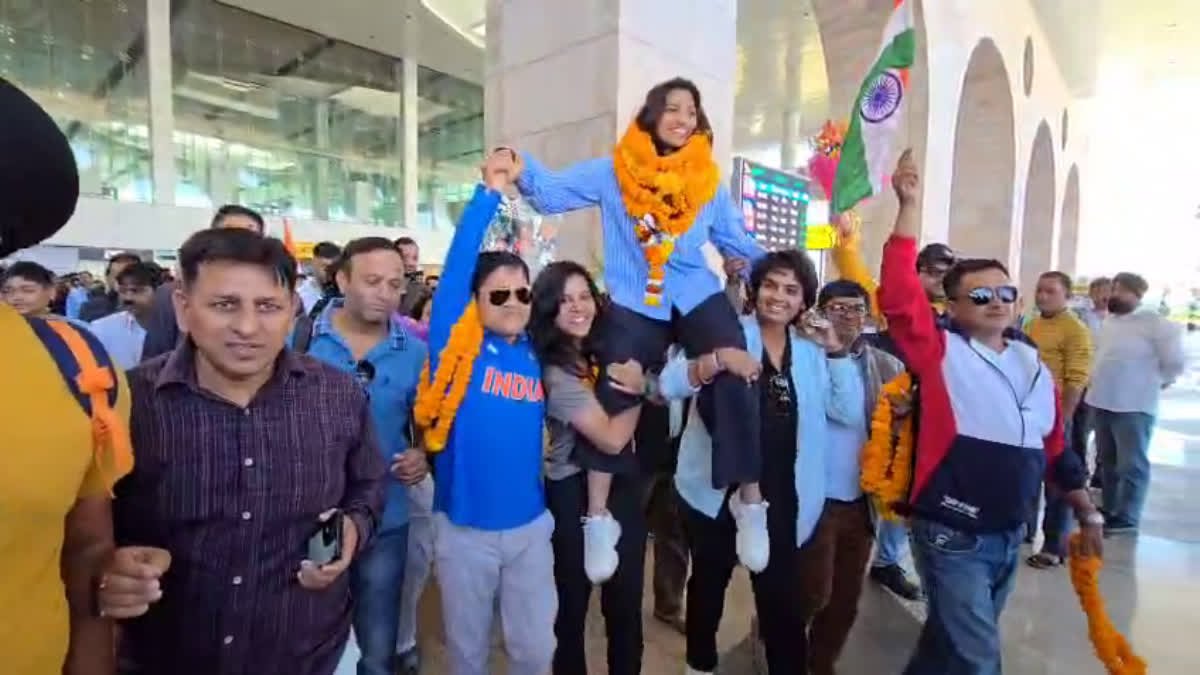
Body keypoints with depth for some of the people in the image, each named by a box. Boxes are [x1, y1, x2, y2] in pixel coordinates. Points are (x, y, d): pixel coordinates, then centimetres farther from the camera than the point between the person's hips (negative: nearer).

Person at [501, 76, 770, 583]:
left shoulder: (709, 180, 10)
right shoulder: (613, 171, 4)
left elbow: (735, 239, 16)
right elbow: (553, 193, -1)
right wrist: (521, 171, -20)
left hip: (698, 298, 2)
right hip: (634, 304, -1)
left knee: (733, 385, -16)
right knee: (614, 397, -5)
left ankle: (750, 505, 1)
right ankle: (598, 520, 9)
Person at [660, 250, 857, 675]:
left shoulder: (811, 350, 6)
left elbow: (849, 413, 1)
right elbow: (668, 384, -19)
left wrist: (835, 351, -8)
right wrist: (718, 361, -36)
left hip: (781, 495, 2)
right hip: (717, 489, -2)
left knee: (783, 598, 6)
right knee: (709, 585, 18)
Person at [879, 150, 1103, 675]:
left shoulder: (1033, 364, 7)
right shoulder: (940, 353, -11)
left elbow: (1055, 448, 16)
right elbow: (898, 296, -27)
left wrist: (1088, 515, 20)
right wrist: (909, 205, -28)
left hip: (1010, 533, 6)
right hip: (952, 534, -6)